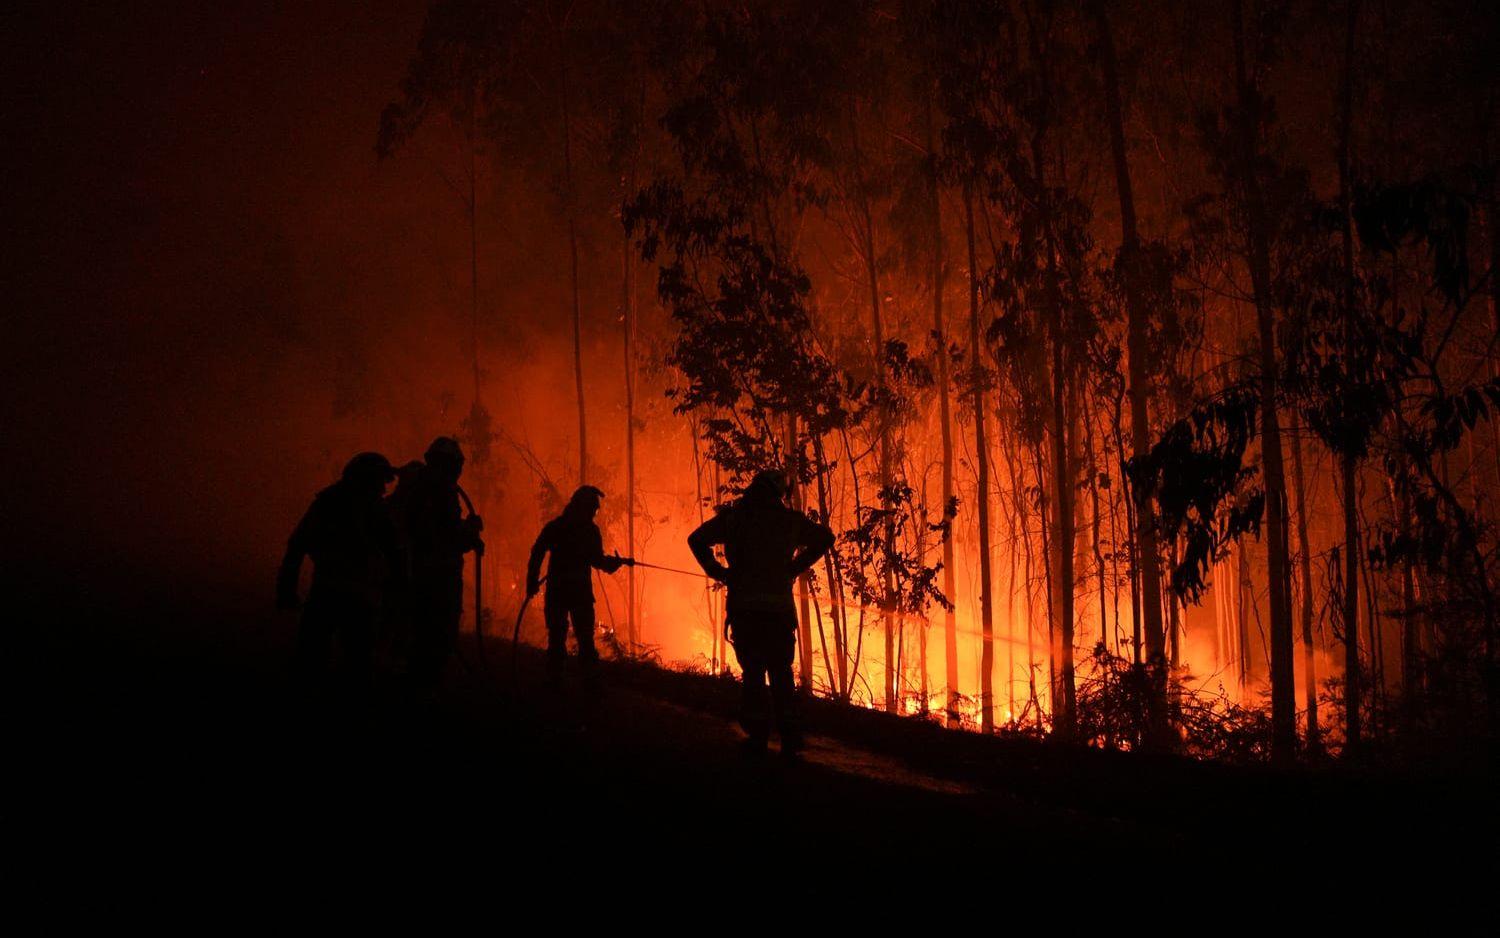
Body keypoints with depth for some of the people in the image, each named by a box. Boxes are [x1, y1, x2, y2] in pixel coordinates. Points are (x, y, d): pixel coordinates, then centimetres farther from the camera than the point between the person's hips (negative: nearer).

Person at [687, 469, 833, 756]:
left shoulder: (732, 517, 3)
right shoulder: (789, 519, 5)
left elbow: (697, 539, -3)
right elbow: (824, 537, 14)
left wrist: (718, 572, 4)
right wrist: (795, 567, 13)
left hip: (743, 607, 0)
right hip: (779, 606, 1)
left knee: (753, 671, 6)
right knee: (781, 671, 10)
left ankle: (757, 735, 2)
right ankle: (789, 735, 3)